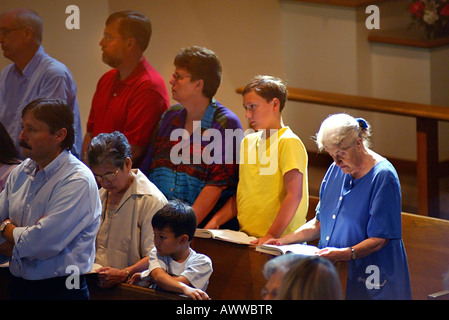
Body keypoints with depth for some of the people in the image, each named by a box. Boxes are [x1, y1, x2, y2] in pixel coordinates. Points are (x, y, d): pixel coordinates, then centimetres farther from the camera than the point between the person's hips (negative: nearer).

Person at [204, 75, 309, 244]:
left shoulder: (288, 143, -5)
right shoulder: (248, 142, 18)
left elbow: (294, 195, -14)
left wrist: (271, 235, -20)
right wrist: (216, 220, 10)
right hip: (246, 238, 6)